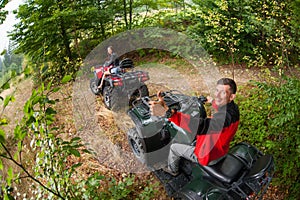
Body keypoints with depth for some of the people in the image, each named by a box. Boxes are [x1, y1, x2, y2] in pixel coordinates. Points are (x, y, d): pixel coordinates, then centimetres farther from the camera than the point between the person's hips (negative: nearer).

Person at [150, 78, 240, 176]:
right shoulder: (233, 107, -10)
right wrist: (214, 102, 37)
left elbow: (200, 126, -54)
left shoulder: (225, 116, -39)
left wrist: (168, 111, -66)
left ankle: (172, 170, 37)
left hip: (208, 156, -9)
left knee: (174, 147, 9)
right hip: (221, 150, 9)